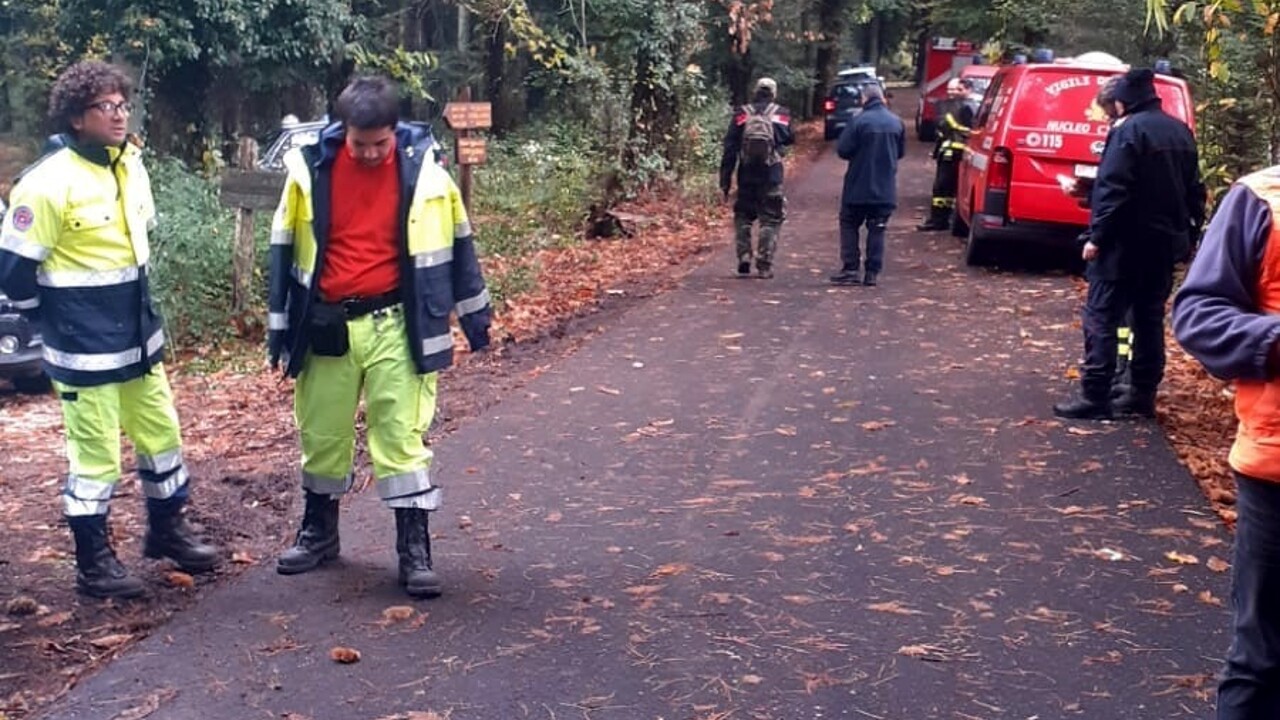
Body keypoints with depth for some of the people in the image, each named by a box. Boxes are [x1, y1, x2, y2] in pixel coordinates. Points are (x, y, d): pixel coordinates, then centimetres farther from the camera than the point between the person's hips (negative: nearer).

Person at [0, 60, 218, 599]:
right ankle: (94, 563, 17)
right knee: (96, 457, 2)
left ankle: (167, 531, 36)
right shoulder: (49, 184, -19)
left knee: (162, 436, 17)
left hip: (140, 337, 8)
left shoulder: (132, 167, 3)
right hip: (85, 350, -7)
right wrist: (56, 318, -2)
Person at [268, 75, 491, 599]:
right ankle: (318, 532, 33)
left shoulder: (423, 169, -5)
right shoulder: (311, 169, -4)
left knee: (402, 435, -3)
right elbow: (285, 250, 4)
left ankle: (415, 549, 4)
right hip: (326, 325, 2)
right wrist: (280, 327, 5)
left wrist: (474, 312, 10)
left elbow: (454, 242, 6)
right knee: (322, 434, 13)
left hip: (394, 324, -2)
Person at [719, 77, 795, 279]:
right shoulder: (781, 114, 2)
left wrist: (725, 179, 1)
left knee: (742, 217, 16)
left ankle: (744, 258, 7)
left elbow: (729, 149, -1)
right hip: (772, 176, -1)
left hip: (746, 175, 1)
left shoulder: (741, 114, 2)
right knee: (770, 219, 5)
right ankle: (764, 265, 0)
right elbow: (790, 138, 12)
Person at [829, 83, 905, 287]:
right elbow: (901, 151, 12)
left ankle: (851, 269, 2)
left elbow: (842, 150, -12)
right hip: (885, 189, 4)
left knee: (849, 225, 8)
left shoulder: (859, 121, -13)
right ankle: (872, 273, 5)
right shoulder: (896, 122, 2)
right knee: (877, 229, 8)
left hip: (858, 187, -3)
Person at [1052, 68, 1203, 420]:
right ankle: (1143, 395, 15)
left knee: (1102, 316, -5)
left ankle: (1094, 396, -8)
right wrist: (1186, 229, 21)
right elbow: (1194, 189, 16)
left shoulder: (1129, 130, -12)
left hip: (1126, 241, -8)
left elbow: (1113, 189, -19)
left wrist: (1097, 236, -16)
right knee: (1150, 318, 13)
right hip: (1165, 241, 8)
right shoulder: (1181, 131, 13)